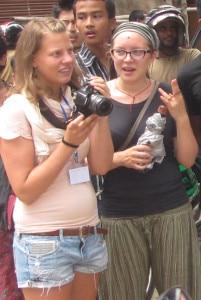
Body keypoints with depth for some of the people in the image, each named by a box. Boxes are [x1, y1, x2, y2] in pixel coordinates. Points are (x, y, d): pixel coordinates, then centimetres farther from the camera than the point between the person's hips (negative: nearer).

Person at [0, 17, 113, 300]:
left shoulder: (77, 101, 6)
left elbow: (101, 166, -1)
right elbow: (24, 190, -15)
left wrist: (101, 113, -11)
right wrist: (69, 143, -22)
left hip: (89, 235, 6)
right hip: (44, 243, -5)